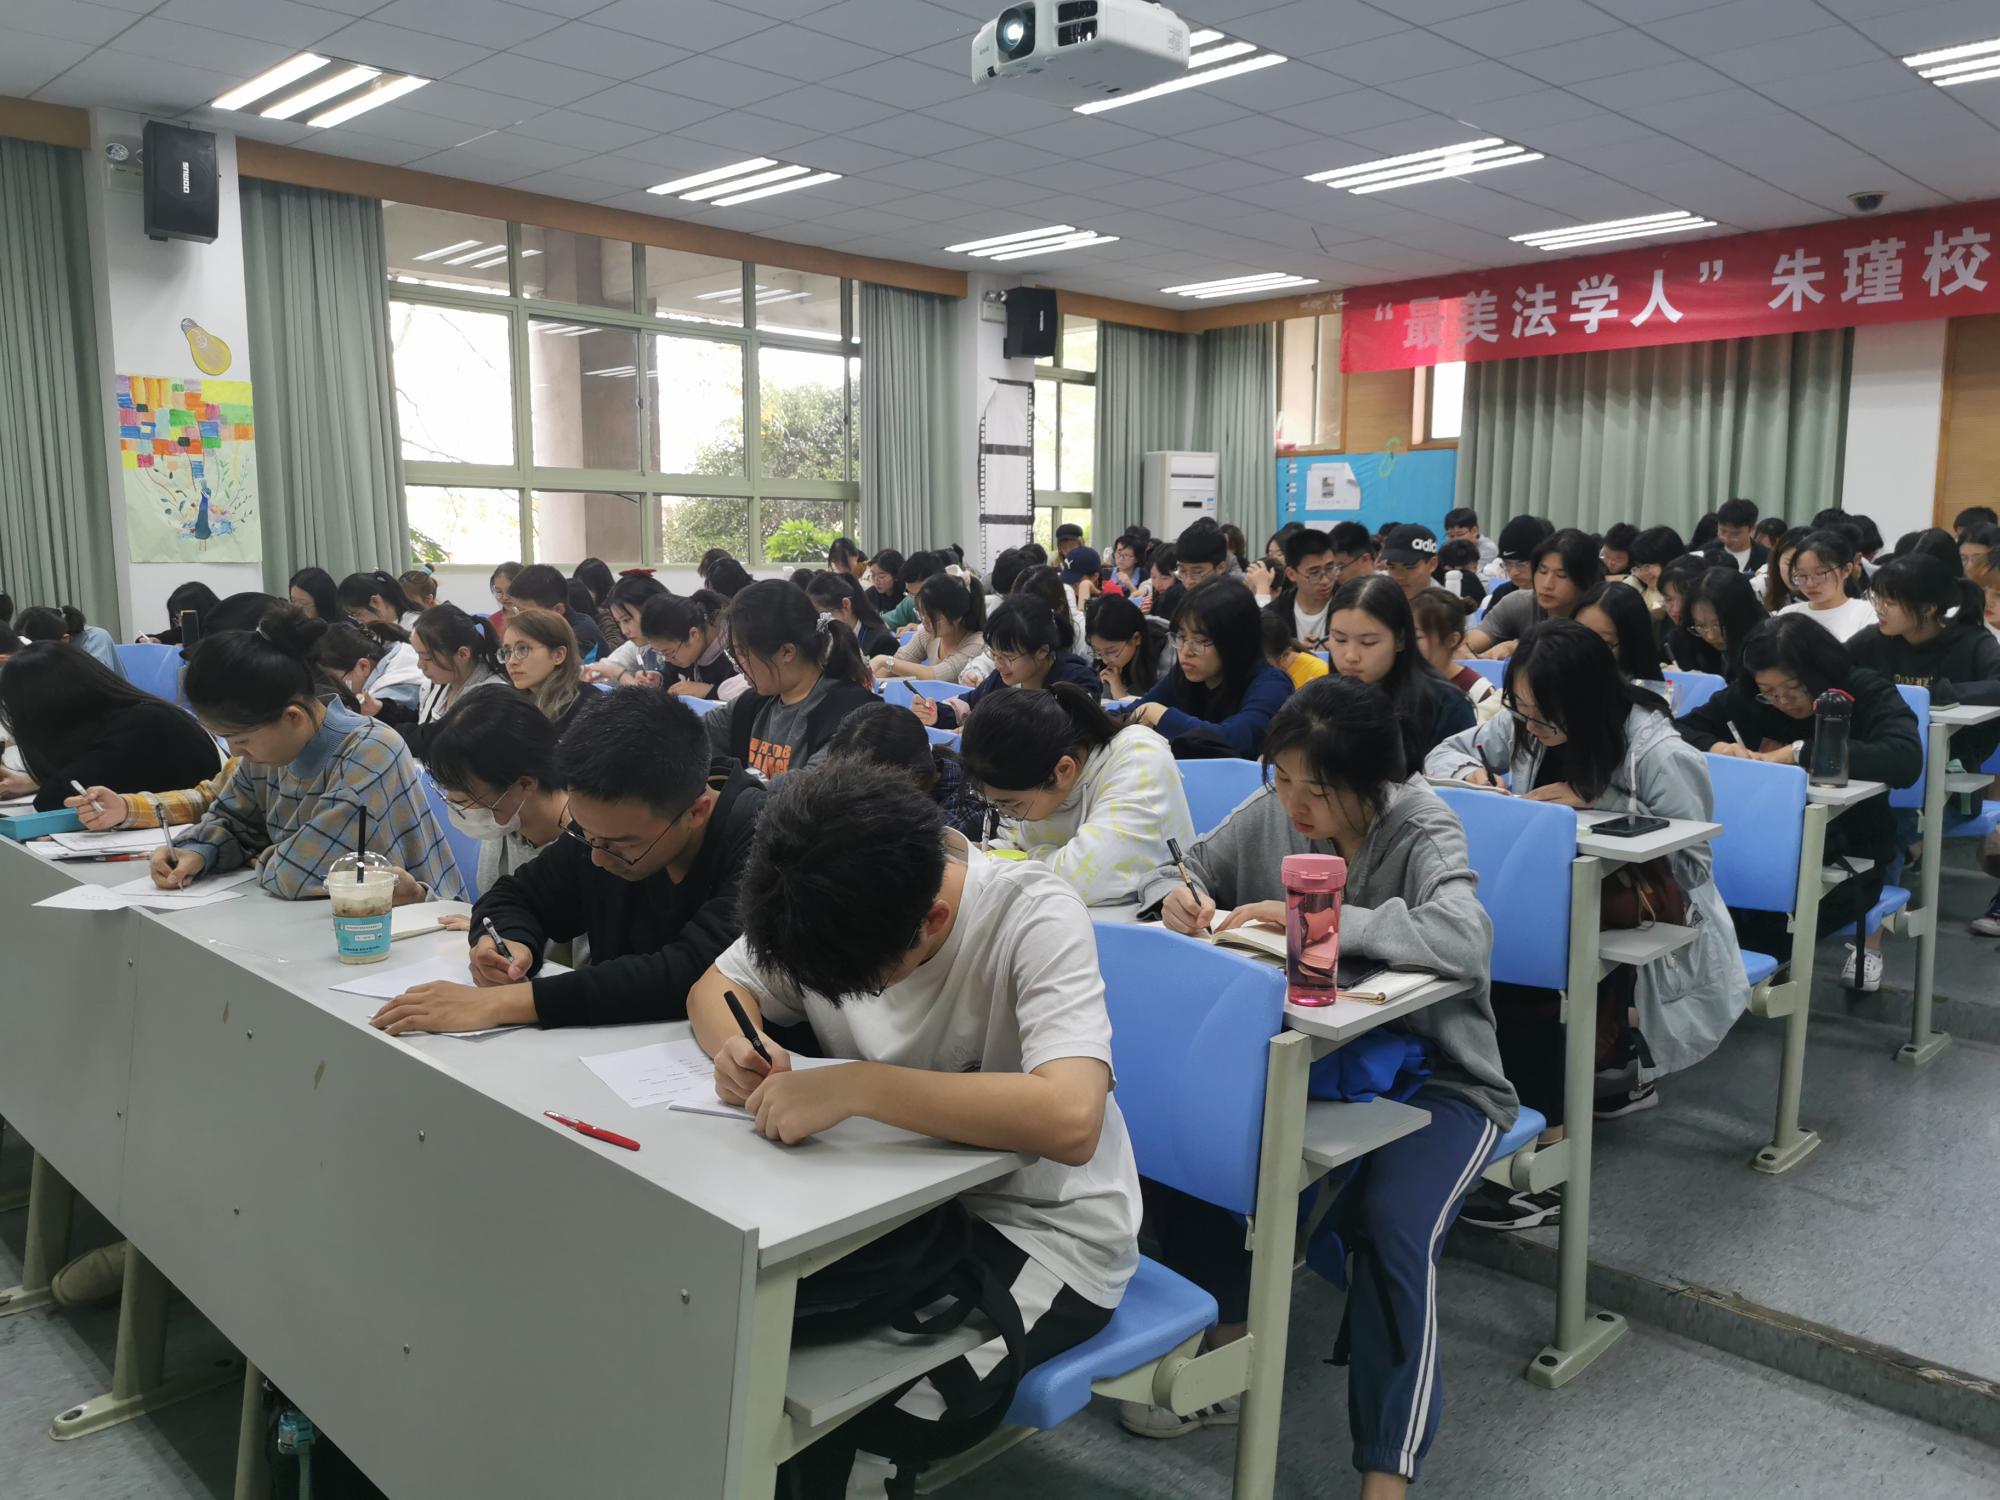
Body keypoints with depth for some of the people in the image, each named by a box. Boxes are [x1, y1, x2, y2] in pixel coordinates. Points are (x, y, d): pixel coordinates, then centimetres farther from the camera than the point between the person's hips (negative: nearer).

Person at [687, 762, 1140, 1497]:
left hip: (1042, 1229, -5)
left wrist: (854, 1086, -42)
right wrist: (734, 1045, -19)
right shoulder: (831, 904, -10)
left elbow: (1072, 1120, -40)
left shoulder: (1034, 916, -27)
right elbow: (717, 987, 5)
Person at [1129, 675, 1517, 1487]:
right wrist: (1175, 893, -16)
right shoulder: (1271, 812, -4)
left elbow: (1463, 939, -38)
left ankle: (1388, 1470, -14)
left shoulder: (1421, 832, -19)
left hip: (1433, 1078, -5)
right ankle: (1228, 1345, 7)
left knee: (1390, 1225, -31)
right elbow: (1188, 866, 9)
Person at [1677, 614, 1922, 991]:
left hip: (1848, 852, -4)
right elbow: (1679, 731, 4)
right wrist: (1715, 747, -19)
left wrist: (1799, 753, -29)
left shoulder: (1868, 692, -9)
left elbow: (1905, 761, -28)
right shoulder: (1747, 695, 1)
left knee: (1775, 922, -32)